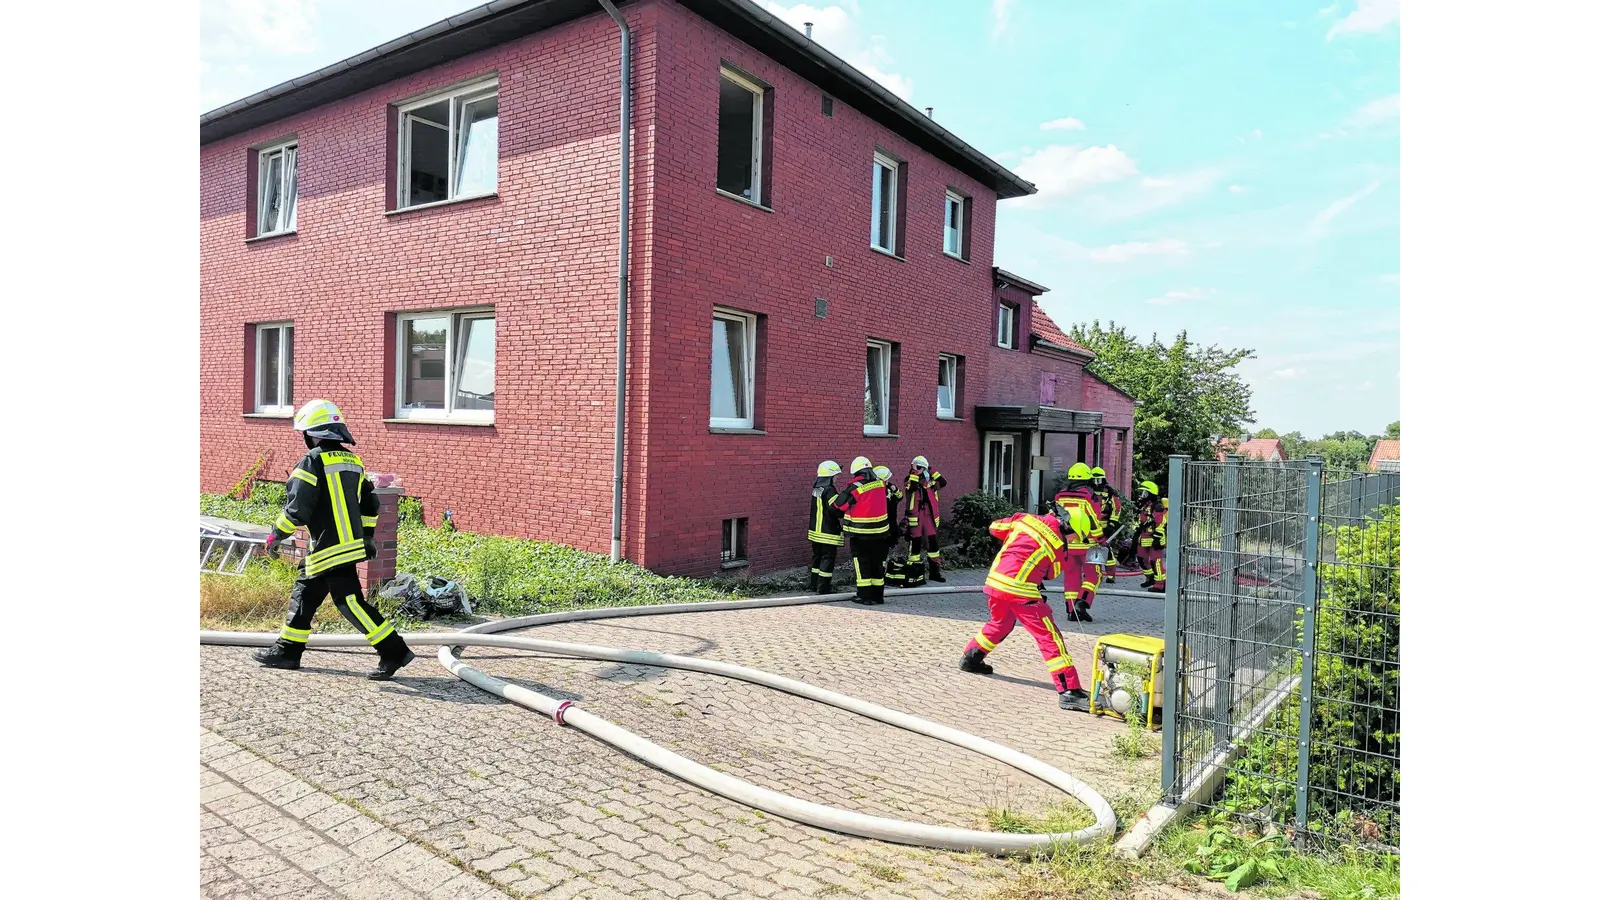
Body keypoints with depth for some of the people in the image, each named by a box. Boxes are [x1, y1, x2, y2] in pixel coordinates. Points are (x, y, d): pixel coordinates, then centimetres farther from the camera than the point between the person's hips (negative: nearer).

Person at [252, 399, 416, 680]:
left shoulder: (313, 461, -11)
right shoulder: (353, 461, 13)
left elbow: (298, 508, -14)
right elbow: (370, 502, 17)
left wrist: (276, 535, 1)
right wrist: (366, 536, 24)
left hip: (328, 548, -9)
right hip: (351, 543, 9)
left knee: (350, 602, -8)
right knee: (304, 594, 19)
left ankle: (395, 652, -10)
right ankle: (287, 651, 28)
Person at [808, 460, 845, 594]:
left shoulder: (816, 488, 8)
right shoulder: (829, 490, -18)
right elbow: (835, 508, -24)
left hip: (815, 530, 8)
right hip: (828, 532, -8)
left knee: (817, 556, 16)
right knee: (827, 558, -1)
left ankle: (814, 584, 23)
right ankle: (823, 587, 0)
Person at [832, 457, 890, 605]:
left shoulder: (855, 488, -17)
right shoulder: (880, 484, 0)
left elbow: (838, 505, -12)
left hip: (860, 534, -5)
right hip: (879, 532, 5)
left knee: (862, 564, 5)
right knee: (877, 563, 14)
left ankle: (865, 596, 5)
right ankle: (877, 595, 19)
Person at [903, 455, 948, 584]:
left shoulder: (929, 480, 11)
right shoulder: (910, 478, -1)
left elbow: (942, 482, -3)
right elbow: (911, 486, -23)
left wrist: (932, 472, -4)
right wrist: (914, 472, -20)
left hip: (929, 515, 4)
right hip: (915, 516, -4)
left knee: (933, 542, 9)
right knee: (915, 543, -3)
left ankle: (934, 571, 21)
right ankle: (914, 573, 4)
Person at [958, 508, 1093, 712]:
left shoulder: (1025, 518, 9)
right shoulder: (1058, 546, -2)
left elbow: (994, 527, 20)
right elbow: (1051, 573, 12)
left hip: (995, 579, 7)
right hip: (1020, 588, -7)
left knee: (999, 623, 32)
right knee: (1049, 636, -4)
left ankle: (970, 658, 45)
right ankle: (1069, 691, -8)